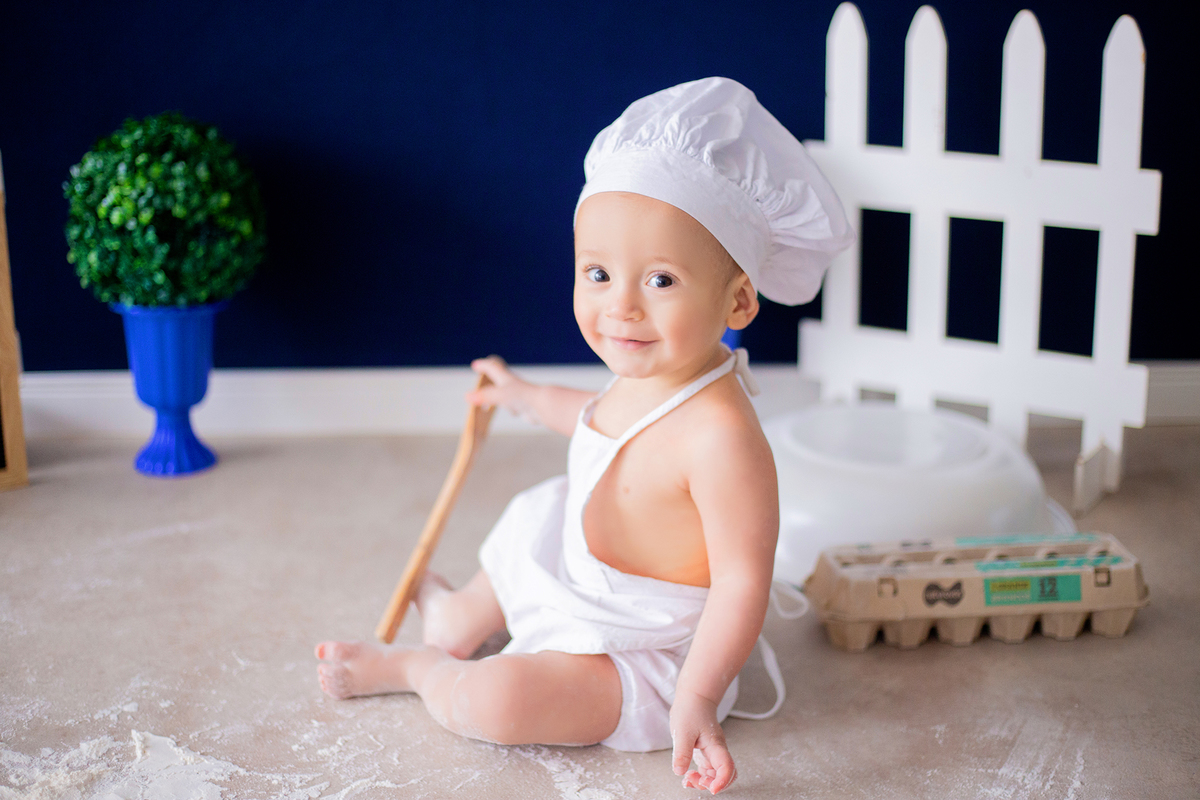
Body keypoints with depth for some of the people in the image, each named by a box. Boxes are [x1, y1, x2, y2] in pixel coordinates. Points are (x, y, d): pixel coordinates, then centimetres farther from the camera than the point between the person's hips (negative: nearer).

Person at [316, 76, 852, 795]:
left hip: (644, 666, -9)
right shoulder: (645, 378, -6)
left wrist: (697, 702, -37)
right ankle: (462, 620, 54)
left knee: (495, 701, -27)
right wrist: (527, 397, 34)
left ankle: (413, 666, 4)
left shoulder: (719, 436, -36)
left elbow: (743, 582, -32)